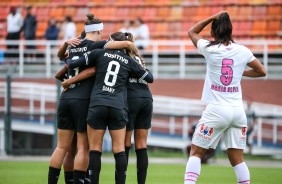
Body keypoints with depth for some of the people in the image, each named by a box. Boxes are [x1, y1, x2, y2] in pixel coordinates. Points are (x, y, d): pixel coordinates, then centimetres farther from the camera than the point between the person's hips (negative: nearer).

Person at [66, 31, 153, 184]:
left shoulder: (100, 53, 6)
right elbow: (149, 78, 21)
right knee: (119, 149, 3)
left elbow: (72, 65, 3)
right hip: (118, 107, 1)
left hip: (97, 105, -1)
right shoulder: (129, 61, 12)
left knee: (95, 149, 1)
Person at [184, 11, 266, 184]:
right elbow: (262, 71, 16)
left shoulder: (210, 49, -4)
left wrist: (212, 17, 7)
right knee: (237, 158, 8)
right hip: (238, 110, 3)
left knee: (196, 152, 5)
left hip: (216, 110, -3)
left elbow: (192, 32, 14)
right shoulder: (243, 51, 3)